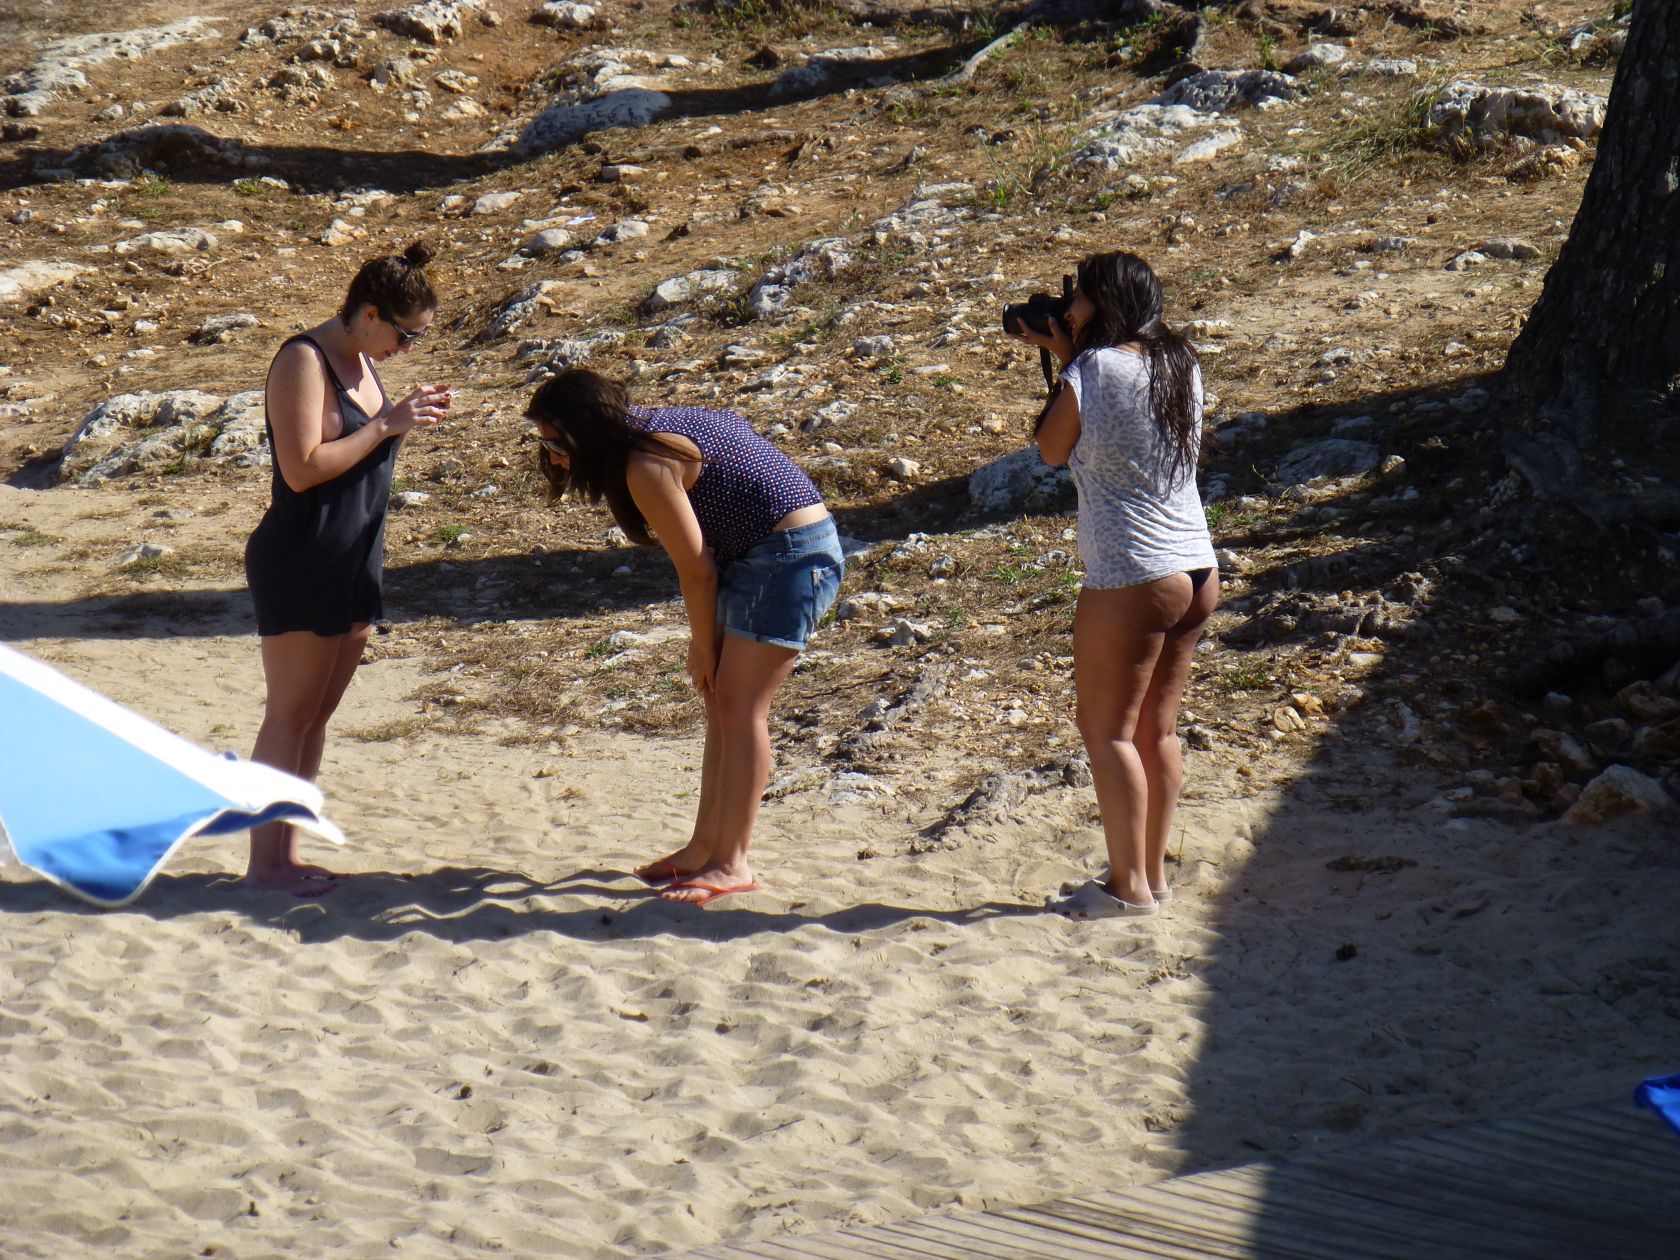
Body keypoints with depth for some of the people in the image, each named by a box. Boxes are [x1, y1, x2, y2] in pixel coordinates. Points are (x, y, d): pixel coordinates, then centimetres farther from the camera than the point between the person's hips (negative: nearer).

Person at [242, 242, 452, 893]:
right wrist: (387, 425, -20)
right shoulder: (304, 361, -15)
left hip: (352, 565, 9)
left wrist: (406, 418, 3)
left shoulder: (359, 360, 12)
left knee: (317, 715, 12)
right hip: (300, 564, -9)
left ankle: (287, 853, 18)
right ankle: (263, 863, 2)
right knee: (290, 716, -4)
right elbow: (303, 467, -22)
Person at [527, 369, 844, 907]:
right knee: (722, 703, 12)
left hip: (791, 555, -10)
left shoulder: (646, 467, -19)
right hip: (756, 557, 10)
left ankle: (732, 864, -3)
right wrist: (706, 644, 8)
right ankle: (703, 849, 17)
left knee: (738, 708, -7)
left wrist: (704, 647, -1)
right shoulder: (652, 429, 9)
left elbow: (696, 570, -14)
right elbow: (704, 559, 11)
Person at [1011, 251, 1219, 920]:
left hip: (1131, 580, -8)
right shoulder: (1182, 366, 8)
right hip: (1198, 570, 8)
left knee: (1106, 729, 3)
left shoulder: (1094, 368, -13)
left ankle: (1129, 885, 4)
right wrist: (1068, 357, 19)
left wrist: (1063, 361, 9)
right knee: (1157, 727, 15)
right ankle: (1152, 873, 22)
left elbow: (1051, 449, 1)